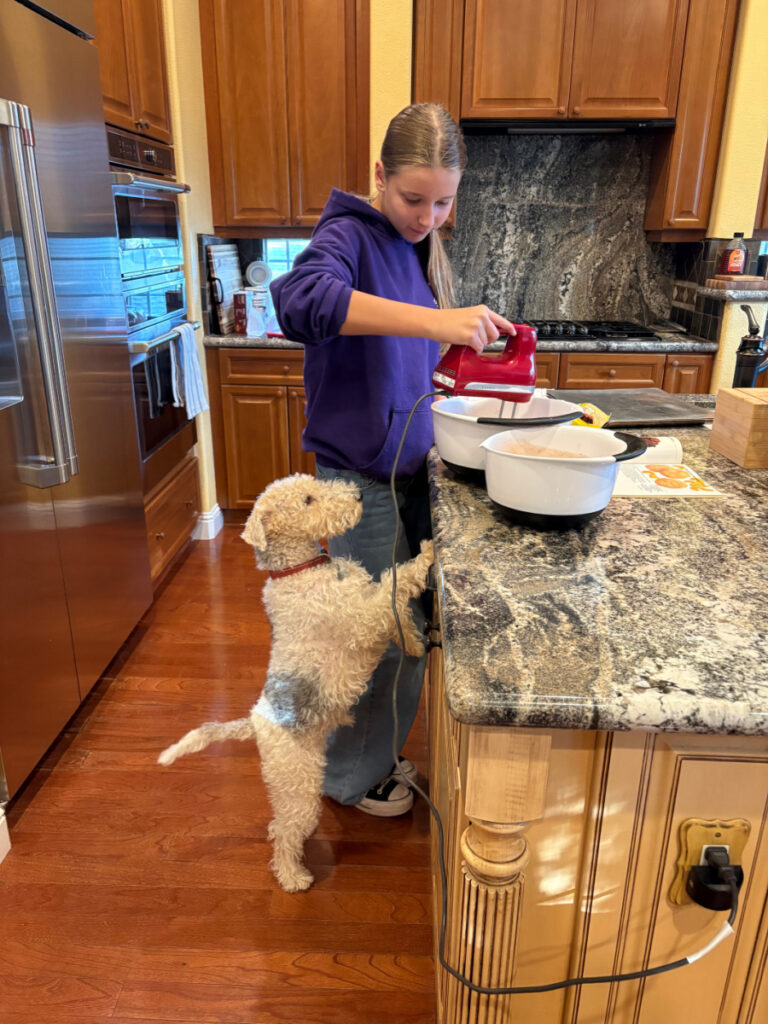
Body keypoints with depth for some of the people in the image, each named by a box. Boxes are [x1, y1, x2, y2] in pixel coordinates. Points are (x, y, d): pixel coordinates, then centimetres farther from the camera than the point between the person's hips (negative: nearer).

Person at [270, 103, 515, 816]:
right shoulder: (350, 234, -13)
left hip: (405, 465, 8)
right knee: (389, 636, 3)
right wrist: (434, 321, -42)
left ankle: (369, 754, 40)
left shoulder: (417, 246, 12)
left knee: (402, 626, 17)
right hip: (361, 475, -8)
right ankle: (351, 776, 29)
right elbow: (301, 298, -37)